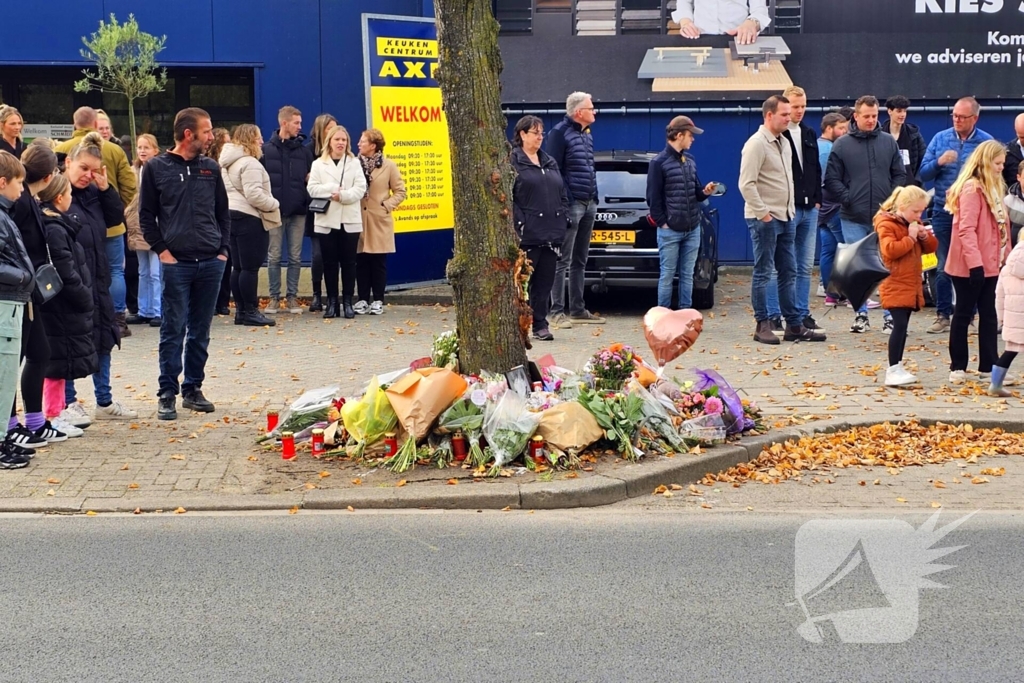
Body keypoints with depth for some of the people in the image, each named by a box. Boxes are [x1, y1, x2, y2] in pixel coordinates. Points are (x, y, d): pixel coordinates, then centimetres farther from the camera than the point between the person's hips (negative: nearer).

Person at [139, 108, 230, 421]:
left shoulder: (210, 168, 10)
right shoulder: (157, 168, -1)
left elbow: (223, 212, 16)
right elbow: (146, 215, 2)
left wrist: (223, 248, 7)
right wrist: (162, 249, -6)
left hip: (211, 263, 4)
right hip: (176, 263, -4)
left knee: (200, 332, 9)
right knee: (173, 331, -2)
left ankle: (193, 389, 19)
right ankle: (167, 395, 4)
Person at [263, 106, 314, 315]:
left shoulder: (304, 150, 6)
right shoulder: (267, 150, 0)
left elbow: (312, 177, 11)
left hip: (298, 211, 2)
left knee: (295, 257, 5)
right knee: (274, 256, 3)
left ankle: (292, 296, 13)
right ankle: (274, 297, 11)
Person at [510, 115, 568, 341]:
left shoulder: (549, 162, 19)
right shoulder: (512, 161, -3)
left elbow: (562, 195, 21)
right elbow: (507, 197, -10)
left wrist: (563, 219, 10)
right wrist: (519, 225, -16)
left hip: (551, 234, 6)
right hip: (527, 235, -6)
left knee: (545, 281, 7)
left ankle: (540, 324, 13)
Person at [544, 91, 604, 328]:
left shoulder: (587, 134, 18)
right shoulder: (560, 133, -9)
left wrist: (594, 198, 15)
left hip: (588, 204, 9)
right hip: (571, 204, -9)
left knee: (580, 261, 12)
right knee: (563, 261, -7)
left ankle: (577, 309, 17)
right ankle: (557, 312, -5)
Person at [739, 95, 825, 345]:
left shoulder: (784, 143, 14)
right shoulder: (756, 144, -13)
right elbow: (746, 184, -19)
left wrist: (791, 209, 14)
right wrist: (763, 214, -19)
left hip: (785, 218, 9)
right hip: (764, 219, -9)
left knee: (788, 272, 10)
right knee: (763, 273, -2)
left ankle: (794, 325, 13)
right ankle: (763, 326, 3)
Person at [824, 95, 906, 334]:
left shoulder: (889, 142, 7)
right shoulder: (841, 145, 2)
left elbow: (900, 175, 10)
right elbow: (831, 179, 1)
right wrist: (847, 199, -9)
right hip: (853, 218, -1)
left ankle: (890, 315, 7)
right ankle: (861, 314, 14)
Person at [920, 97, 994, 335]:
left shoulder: (987, 143, -3)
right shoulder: (940, 139, 5)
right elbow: (923, 174, 4)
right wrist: (939, 162, -14)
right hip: (943, 212, 2)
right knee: (943, 267, 6)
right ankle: (943, 316, 12)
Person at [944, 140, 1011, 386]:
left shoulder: (994, 188, 14)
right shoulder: (971, 188, -14)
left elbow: (1001, 227, 16)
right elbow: (966, 229, -21)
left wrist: (1006, 257, 10)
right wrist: (975, 263, -26)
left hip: (990, 264, 9)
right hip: (971, 267, -9)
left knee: (989, 315, 10)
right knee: (964, 314, 2)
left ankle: (988, 367, 15)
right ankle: (957, 367, 10)